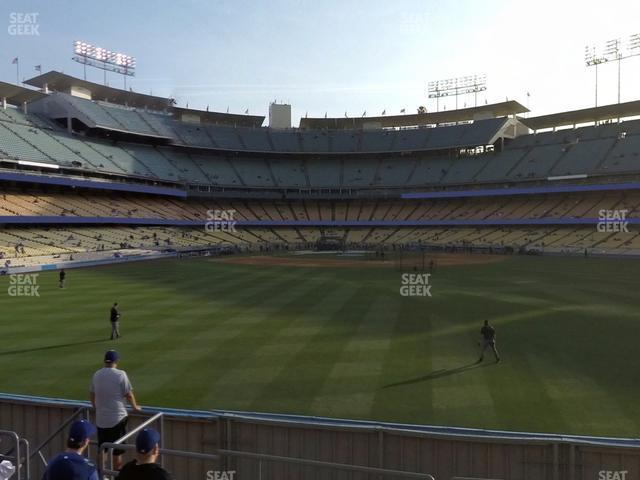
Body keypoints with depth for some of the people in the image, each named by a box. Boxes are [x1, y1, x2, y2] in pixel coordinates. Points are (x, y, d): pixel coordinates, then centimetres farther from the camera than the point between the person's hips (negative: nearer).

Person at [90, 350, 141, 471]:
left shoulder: (96, 375, 2)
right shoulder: (120, 374, -14)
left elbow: (92, 394, 15)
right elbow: (129, 395, -9)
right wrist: (135, 407, 9)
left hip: (101, 419, 5)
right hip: (117, 418, -5)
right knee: (117, 451, 6)